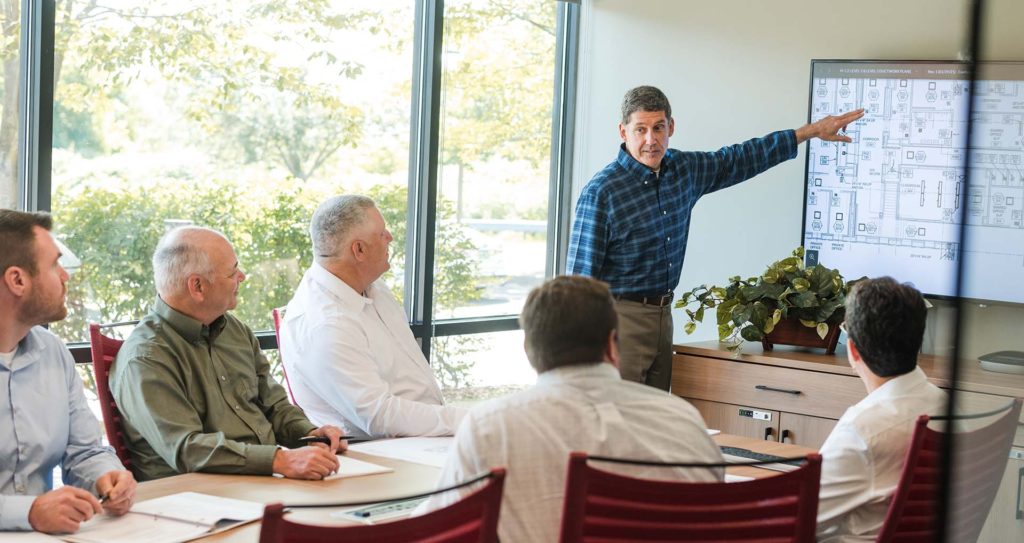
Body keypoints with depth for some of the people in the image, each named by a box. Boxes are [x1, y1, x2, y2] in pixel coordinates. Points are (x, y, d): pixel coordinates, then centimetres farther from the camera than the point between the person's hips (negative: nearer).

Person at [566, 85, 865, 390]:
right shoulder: (600, 193, -14)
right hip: (620, 316, -7)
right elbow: (580, 276, -13)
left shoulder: (685, 170, 6)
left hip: (662, 316, 7)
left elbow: (737, 160, 21)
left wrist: (812, 131, 24)